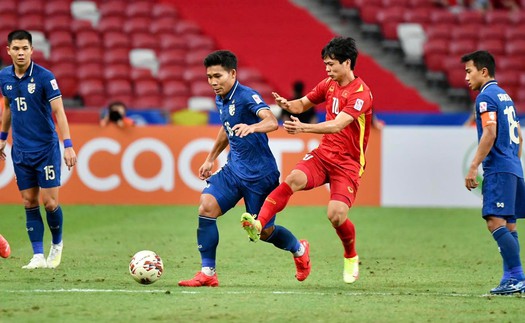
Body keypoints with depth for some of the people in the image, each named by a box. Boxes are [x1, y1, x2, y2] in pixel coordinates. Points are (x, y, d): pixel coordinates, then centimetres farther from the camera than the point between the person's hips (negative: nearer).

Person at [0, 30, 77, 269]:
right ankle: (38, 256, 6)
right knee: (29, 203, 2)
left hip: (46, 148, -4)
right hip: (21, 150, 4)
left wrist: (68, 145, -24)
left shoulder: (44, 77, -13)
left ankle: (57, 244, 20)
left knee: (50, 202, -6)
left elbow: (59, 111, -17)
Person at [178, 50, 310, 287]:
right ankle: (207, 273, -10)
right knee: (206, 207, -15)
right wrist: (211, 158, 28)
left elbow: (272, 122, -36)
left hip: (259, 174, -7)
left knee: (264, 232, 3)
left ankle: (299, 250, 37)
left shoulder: (247, 96, -19)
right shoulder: (221, 100, 6)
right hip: (233, 169, 7)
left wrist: (252, 127, -56)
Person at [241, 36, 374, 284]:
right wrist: (287, 104, -1)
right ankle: (258, 224, -42)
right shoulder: (329, 85, 8)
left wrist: (304, 128, -40)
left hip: (348, 163, -5)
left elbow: (337, 125, -28)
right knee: (294, 179, -26)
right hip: (323, 154, 5)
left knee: (336, 215, -19)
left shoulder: (361, 94, -15)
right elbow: (303, 104, 24)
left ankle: (351, 258, 11)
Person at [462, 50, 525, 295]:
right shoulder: (504, 96, 20)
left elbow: (490, 133, -18)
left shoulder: (486, 97, -8)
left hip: (498, 169, -10)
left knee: (495, 222, -14)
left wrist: (473, 167, -18)